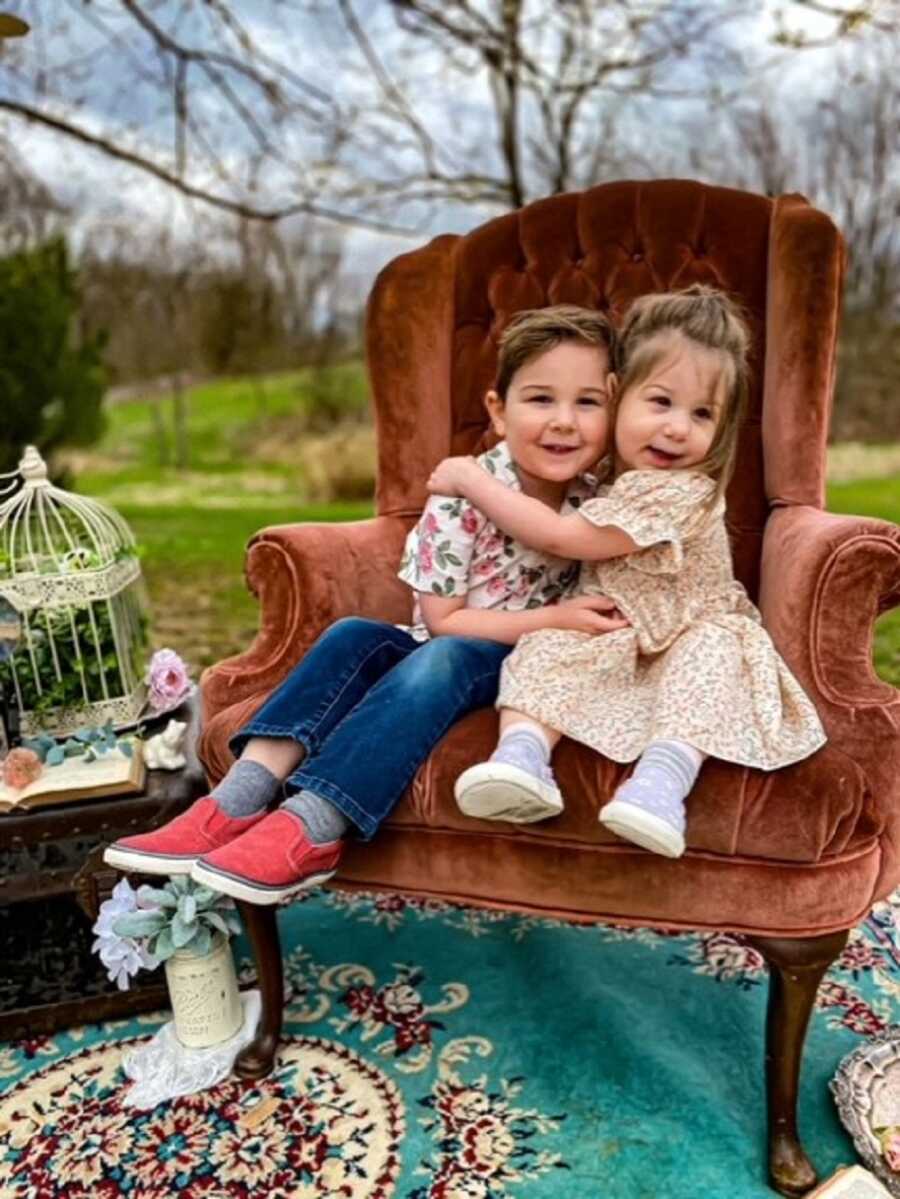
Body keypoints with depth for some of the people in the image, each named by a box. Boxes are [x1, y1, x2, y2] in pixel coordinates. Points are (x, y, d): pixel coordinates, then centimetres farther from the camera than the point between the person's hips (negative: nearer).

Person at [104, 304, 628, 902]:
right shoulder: (464, 494, -16)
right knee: (354, 637, -25)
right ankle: (239, 800, -31)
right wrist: (554, 618, -22)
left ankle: (314, 826, -40)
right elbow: (442, 619, -15)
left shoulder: (597, 500, -8)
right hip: (434, 650, 1)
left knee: (443, 657, -32)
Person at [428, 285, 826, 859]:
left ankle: (663, 779, -47)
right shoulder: (611, 469, -5)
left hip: (692, 636, -5)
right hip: (611, 642, 6)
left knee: (711, 651, -36)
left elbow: (561, 537, -29)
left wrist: (472, 479, -23)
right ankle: (524, 754, -36)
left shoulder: (681, 491, -28)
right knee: (546, 645, -19)